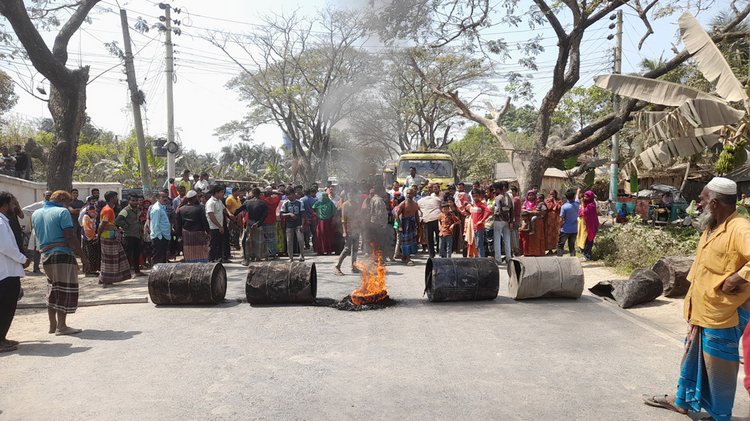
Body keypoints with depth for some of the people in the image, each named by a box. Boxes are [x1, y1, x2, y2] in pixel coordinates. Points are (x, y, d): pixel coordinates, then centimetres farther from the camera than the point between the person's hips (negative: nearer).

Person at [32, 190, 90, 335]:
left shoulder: (36, 214, 14)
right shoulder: (62, 212, -9)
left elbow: (39, 236, 16)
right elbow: (70, 237, -15)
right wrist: (83, 257, -13)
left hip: (45, 256, 8)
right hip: (63, 254, -8)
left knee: (53, 290, 18)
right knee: (65, 290, -1)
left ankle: (52, 325, 22)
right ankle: (61, 326, 2)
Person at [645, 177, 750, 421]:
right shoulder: (711, 228, 9)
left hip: (721, 315, -9)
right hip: (701, 311, 9)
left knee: (718, 365, 6)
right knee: (692, 357, 21)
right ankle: (682, 400, 37)